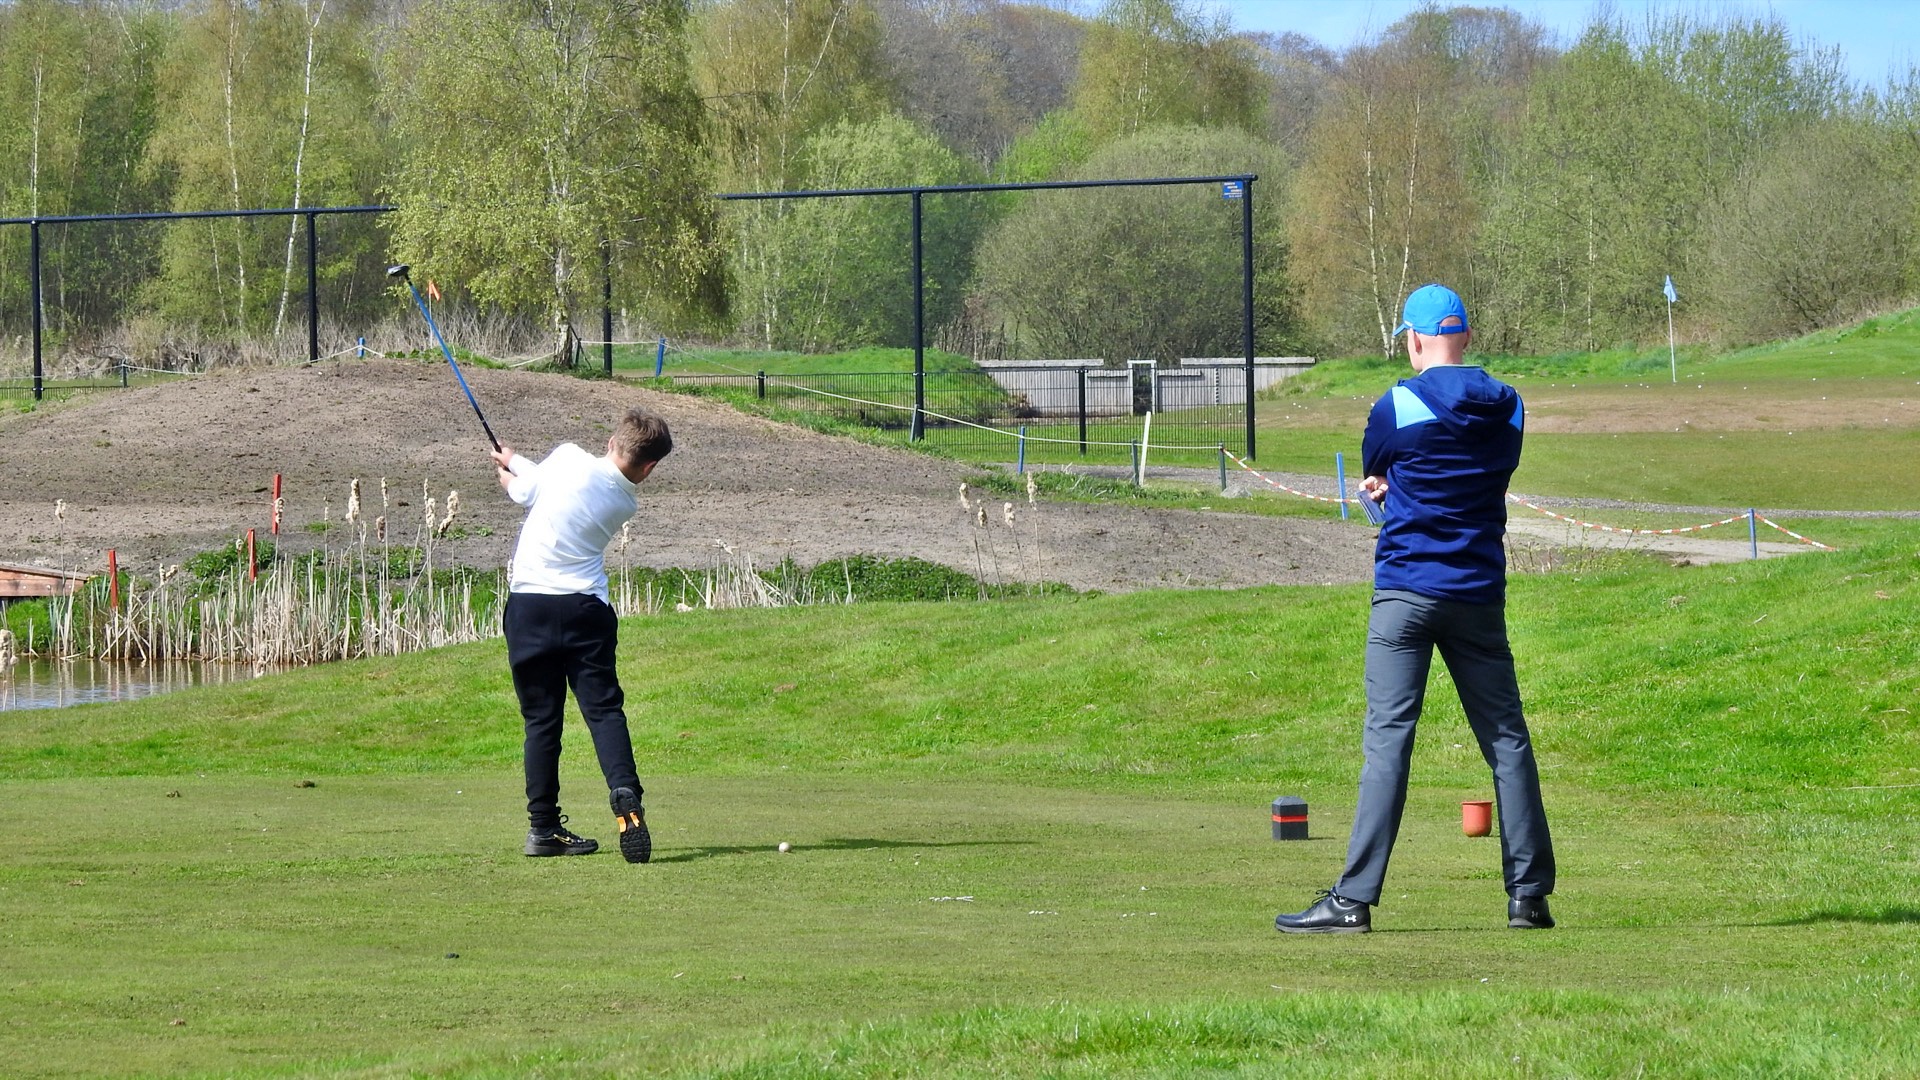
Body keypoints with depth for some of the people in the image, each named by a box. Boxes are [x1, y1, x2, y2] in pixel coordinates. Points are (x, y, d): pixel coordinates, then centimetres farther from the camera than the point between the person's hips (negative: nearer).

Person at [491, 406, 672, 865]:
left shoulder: (570, 458, -5)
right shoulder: (624, 505, 5)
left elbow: (526, 492, 11)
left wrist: (509, 470, 33)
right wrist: (517, 465, 30)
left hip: (528, 604, 0)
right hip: (585, 606, 0)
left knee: (541, 718, 7)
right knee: (603, 708, -2)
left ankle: (543, 826, 9)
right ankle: (624, 792, -27)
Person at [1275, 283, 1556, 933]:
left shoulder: (1397, 408, -7)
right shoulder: (1508, 409, 6)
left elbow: (1375, 477, 9)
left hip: (1406, 593, -4)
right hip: (1480, 594, 4)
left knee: (1388, 739, -7)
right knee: (1506, 739, 8)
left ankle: (1355, 898, -12)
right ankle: (1528, 894, 8)